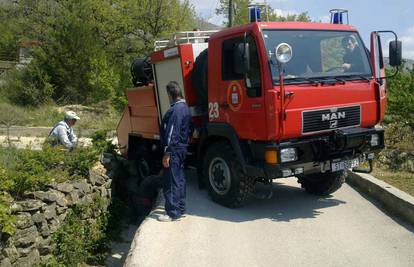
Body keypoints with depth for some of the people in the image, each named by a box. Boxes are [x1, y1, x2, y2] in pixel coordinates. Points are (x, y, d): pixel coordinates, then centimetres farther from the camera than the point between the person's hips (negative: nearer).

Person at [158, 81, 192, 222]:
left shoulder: (175, 109, -18)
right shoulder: (185, 107, 13)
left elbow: (172, 133, -22)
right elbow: (189, 129, 20)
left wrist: (167, 153, -21)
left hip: (174, 150, -10)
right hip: (182, 148, 10)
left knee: (170, 182, -5)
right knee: (179, 179, 16)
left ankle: (173, 213, -1)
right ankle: (180, 208, 25)